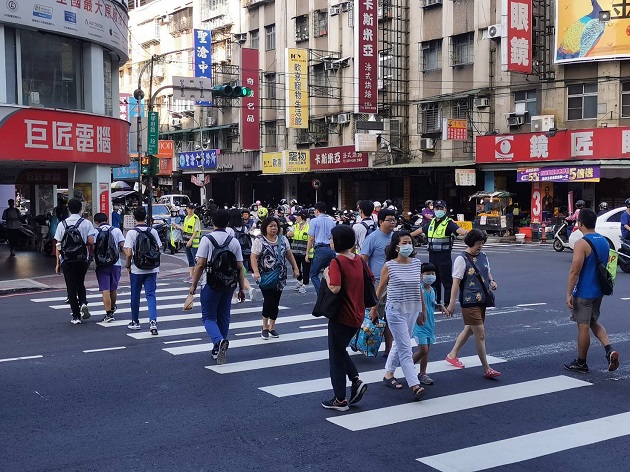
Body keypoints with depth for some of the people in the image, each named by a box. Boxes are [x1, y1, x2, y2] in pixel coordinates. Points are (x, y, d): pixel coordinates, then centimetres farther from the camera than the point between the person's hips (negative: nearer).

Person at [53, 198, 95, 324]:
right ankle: (83, 303, -5)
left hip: (67, 261, 0)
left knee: (71, 287, 6)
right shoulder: (86, 223, -4)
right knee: (80, 283, 21)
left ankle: (76, 316, 5)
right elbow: (91, 241, -13)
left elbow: (58, 245, 0)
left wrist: (58, 263, 5)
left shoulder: (62, 224, 0)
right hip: (82, 260, 0)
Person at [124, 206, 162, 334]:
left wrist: (128, 266, 1)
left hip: (137, 269, -2)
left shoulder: (131, 232, -10)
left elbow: (129, 253, -14)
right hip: (152, 269, 2)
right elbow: (159, 250, 3)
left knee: (135, 296, 13)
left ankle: (135, 321, 26)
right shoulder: (153, 231, -1)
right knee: (151, 295, 3)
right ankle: (153, 321, -13)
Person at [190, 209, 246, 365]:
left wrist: (194, 285, -5)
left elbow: (201, 264, -13)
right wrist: (242, 289, 8)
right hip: (229, 285, 4)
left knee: (208, 317, 4)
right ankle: (218, 350, 22)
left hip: (211, 284, -4)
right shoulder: (234, 241, 3)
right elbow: (240, 267, 2)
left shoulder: (207, 239, -8)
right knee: (224, 317, 15)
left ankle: (219, 341, -22)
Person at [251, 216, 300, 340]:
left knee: (275, 303, 7)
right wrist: (256, 272, -23)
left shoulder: (283, 240, 10)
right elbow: (254, 258, -11)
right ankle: (265, 327, 5)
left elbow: (289, 255, 16)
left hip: (280, 277, 5)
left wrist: (295, 268, 9)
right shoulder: (259, 241, -5)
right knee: (269, 301, -12)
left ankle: (272, 327, 19)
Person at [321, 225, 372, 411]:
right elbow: (371, 279, 13)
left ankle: (340, 399, 13)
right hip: (357, 315, 7)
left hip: (341, 316, -7)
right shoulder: (359, 260, 4)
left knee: (336, 355, 6)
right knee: (341, 350, 24)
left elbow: (335, 288, -28)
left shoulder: (337, 262, -18)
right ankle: (356, 381, 8)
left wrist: (326, 275, -13)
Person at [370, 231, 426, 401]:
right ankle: (415, 385, -9)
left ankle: (389, 374, 34)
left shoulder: (417, 263, 3)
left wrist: (423, 309, 16)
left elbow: (419, 288, 12)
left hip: (413, 310, 5)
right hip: (396, 310, -5)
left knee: (399, 344, 17)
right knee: (405, 348, -8)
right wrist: (374, 309, 7)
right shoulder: (389, 266, -10)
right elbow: (380, 289, 0)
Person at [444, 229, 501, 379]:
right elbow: (456, 282, -16)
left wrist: (492, 281, 2)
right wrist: (452, 303, -19)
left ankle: (452, 355, 38)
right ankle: (487, 369, -2)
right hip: (469, 302, -8)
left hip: (482, 300, 8)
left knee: (469, 330, 20)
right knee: (480, 335, -7)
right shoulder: (462, 259, -12)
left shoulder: (483, 256, 9)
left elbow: (488, 272, 25)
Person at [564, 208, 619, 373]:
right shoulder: (604, 241, 6)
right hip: (599, 291, 8)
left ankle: (581, 363, 14)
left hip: (584, 292, -8)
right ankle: (609, 350, 3)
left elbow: (574, 271, -22)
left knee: (583, 326, 3)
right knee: (594, 322, 22)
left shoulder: (581, 244, -18)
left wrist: (568, 294, -17)